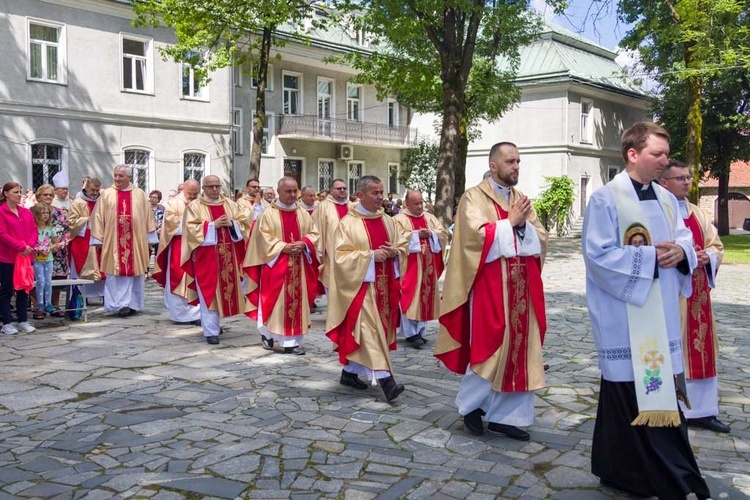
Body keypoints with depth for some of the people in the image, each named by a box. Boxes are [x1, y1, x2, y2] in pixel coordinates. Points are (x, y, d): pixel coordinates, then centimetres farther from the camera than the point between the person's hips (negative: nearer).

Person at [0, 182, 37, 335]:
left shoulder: (26, 212, 11)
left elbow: (34, 231, 7)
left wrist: (29, 245, -10)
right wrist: (21, 246, -18)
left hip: (25, 257, 6)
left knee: (23, 289, 11)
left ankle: (23, 321, 19)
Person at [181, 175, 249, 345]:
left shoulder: (230, 204, 11)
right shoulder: (194, 206, -1)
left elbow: (244, 224, 8)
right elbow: (191, 229, -11)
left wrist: (231, 224, -12)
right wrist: (212, 225, -19)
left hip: (228, 256, 5)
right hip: (206, 256, -5)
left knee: (226, 289, 11)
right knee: (209, 292, -7)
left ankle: (214, 323, 29)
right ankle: (211, 331, -4)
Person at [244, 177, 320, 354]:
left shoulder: (303, 213, 9)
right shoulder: (268, 213, -3)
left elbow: (313, 233, 9)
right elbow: (263, 237, -9)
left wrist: (303, 243, -11)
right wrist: (284, 247, -18)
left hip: (298, 265, 4)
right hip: (275, 264, -4)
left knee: (296, 300, 4)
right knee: (274, 300, -2)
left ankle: (293, 340, 10)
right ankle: (268, 334, 11)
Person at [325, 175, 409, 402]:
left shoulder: (388, 222, 9)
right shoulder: (348, 223, -8)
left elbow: (404, 246, 13)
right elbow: (341, 256, -14)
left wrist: (394, 252, -10)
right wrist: (371, 255, -20)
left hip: (383, 285, 6)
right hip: (360, 285, -6)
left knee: (359, 332, 12)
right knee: (369, 328, -12)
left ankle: (349, 372, 25)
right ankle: (385, 379, -15)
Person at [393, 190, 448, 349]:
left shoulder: (430, 218, 13)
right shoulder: (399, 219, -3)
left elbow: (443, 233, 7)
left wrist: (431, 233, -12)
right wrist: (416, 234, -18)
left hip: (427, 267, 5)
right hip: (409, 266, -5)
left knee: (425, 297, 8)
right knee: (410, 298, -7)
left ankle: (420, 331, 17)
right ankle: (410, 333, -2)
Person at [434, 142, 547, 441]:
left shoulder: (522, 200, 15)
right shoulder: (475, 197, -4)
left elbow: (541, 238, 7)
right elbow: (476, 236, -18)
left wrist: (523, 225, -11)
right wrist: (509, 223, -12)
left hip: (522, 288, 6)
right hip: (490, 287, -6)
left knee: (519, 348, 6)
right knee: (489, 348, -5)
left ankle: (505, 415, 15)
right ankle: (471, 404, 17)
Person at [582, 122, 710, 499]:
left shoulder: (666, 199, 12)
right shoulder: (605, 199, -10)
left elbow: (684, 239, 15)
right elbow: (598, 254, -16)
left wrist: (680, 251, -9)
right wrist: (651, 256, -17)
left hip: (662, 312, 7)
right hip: (624, 313, -7)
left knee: (660, 382, 9)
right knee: (629, 386, -1)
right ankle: (623, 469, 13)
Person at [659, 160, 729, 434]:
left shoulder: (698, 213, 15)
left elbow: (716, 246, 14)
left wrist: (707, 256, -7)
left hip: (697, 295, 7)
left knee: (700, 350, 11)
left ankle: (701, 410, 21)